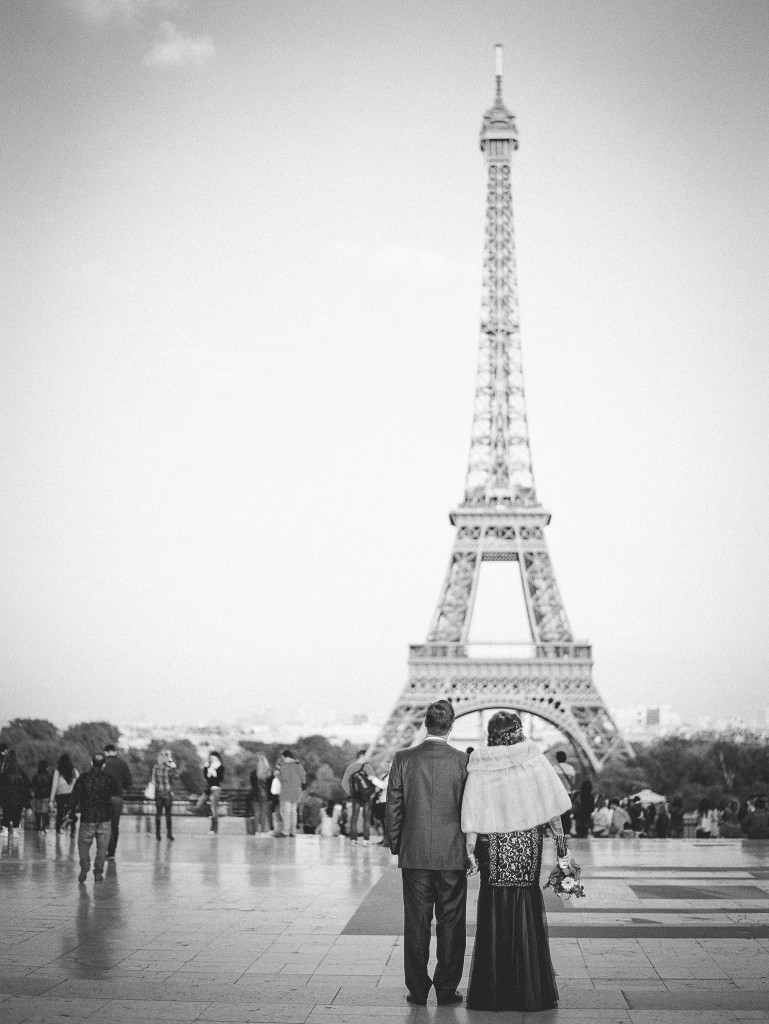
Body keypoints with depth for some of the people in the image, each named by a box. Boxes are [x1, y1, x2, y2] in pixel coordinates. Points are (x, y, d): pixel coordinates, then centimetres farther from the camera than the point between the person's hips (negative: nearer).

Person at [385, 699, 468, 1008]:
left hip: (414, 854, 1)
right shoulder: (462, 760, -6)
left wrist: (395, 846, 11)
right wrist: (471, 849, 9)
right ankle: (446, 990, 10)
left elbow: (393, 807, 0)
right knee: (450, 924, 8)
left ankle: (418, 990, 11)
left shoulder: (403, 759, -3)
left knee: (416, 924, 8)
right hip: (453, 855, -1)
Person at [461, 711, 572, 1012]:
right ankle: (531, 991, 14)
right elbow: (552, 810, -6)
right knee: (527, 917, 10)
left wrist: (471, 852, -1)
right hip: (529, 846, 0)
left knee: (495, 919, 9)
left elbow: (473, 819, -8)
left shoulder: (480, 767, -6)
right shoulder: (534, 759, -6)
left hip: (494, 848, 0)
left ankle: (492, 992, 11)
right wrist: (562, 846, 0)